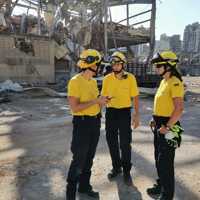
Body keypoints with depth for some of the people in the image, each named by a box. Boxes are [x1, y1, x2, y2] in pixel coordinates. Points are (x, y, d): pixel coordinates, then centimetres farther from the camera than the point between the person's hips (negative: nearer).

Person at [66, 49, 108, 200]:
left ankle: (84, 186, 35)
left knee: (89, 157, 17)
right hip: (82, 123, -8)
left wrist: (101, 102, 0)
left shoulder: (93, 81, 9)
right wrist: (96, 101, -21)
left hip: (95, 122, 8)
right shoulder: (75, 81, -17)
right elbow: (75, 107, -23)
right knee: (79, 159, 1)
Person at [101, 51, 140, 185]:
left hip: (125, 112, -3)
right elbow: (103, 97, 5)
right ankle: (116, 167, 33)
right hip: (111, 112, 3)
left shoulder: (130, 78, -6)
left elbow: (135, 97, -2)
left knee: (125, 143, 2)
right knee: (112, 142, 12)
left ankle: (126, 171, 21)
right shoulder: (107, 79, 0)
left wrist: (136, 115, -5)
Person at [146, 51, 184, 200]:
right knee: (159, 159, 20)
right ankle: (161, 186, 39)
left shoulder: (175, 83, -18)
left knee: (165, 162, 2)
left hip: (168, 127, -9)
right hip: (160, 126, 9)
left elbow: (179, 109, -25)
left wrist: (167, 127, -21)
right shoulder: (164, 81, 11)